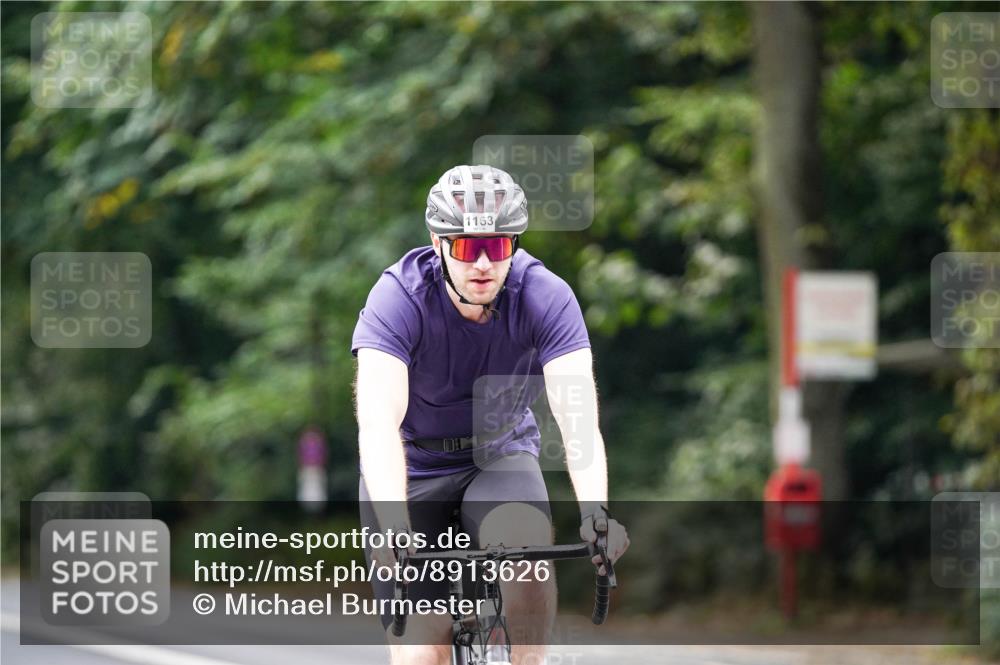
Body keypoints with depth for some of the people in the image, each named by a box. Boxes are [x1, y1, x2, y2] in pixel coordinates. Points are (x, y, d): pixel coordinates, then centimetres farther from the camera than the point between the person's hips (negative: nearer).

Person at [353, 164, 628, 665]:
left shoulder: (546, 297, -22)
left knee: (527, 546, -33)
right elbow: (379, 421, -38)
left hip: (501, 457, 1)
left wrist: (595, 511, -50)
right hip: (414, 467, -1)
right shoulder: (399, 298, -26)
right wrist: (394, 530, -53)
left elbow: (577, 416, -32)